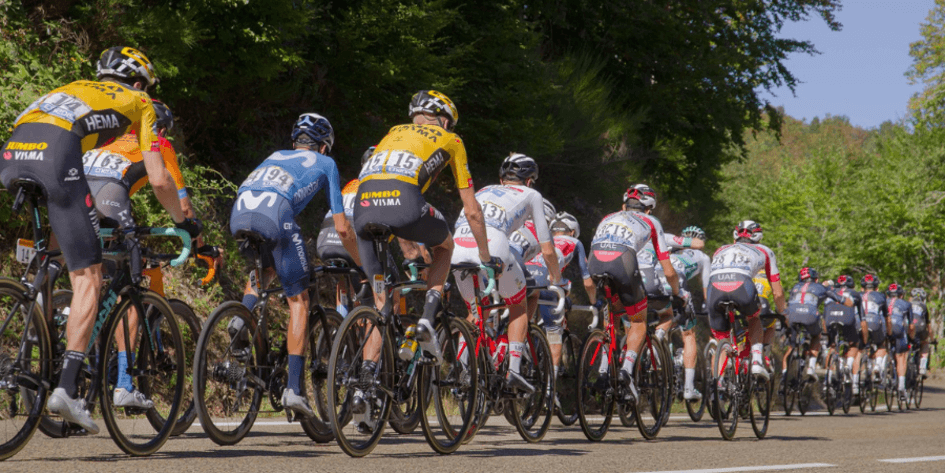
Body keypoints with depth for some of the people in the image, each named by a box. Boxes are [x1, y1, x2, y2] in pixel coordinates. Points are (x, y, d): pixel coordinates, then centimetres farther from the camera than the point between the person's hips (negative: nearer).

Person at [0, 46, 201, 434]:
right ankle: (67, 388, -10)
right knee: (87, 279, -1)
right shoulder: (137, 102, 26)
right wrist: (182, 222, 36)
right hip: (56, 154, -5)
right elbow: (159, 180, 19)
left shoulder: (73, 89, 41)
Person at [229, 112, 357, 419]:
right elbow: (341, 228, 26)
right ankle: (294, 388, 3)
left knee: (264, 268, 35)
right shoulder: (325, 163, 29)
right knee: (299, 300, 10)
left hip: (238, 214, 4)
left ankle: (243, 318, 4)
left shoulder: (275, 156, 39)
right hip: (274, 213, -4)